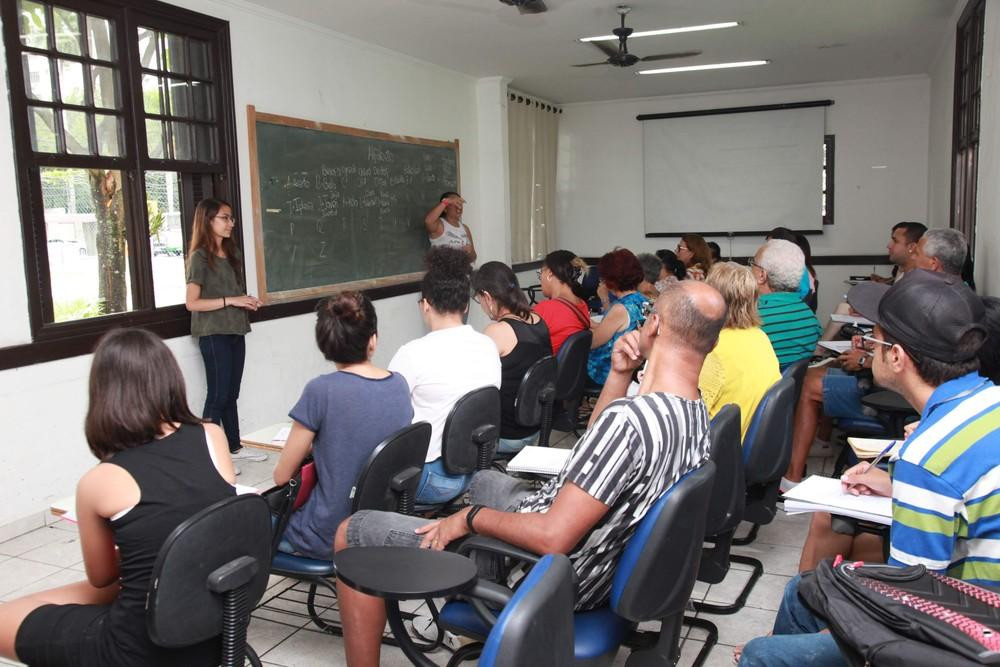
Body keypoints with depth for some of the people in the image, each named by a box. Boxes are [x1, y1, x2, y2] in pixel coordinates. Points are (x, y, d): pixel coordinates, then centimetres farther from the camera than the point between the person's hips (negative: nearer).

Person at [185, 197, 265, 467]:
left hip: (235, 331, 7)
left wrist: (247, 301, 3)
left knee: (231, 394, 13)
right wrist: (230, 301, -19)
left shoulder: (232, 253, 12)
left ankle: (234, 447, 22)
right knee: (217, 394, -3)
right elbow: (191, 303, -15)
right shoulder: (200, 257, -10)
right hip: (213, 333, -7)